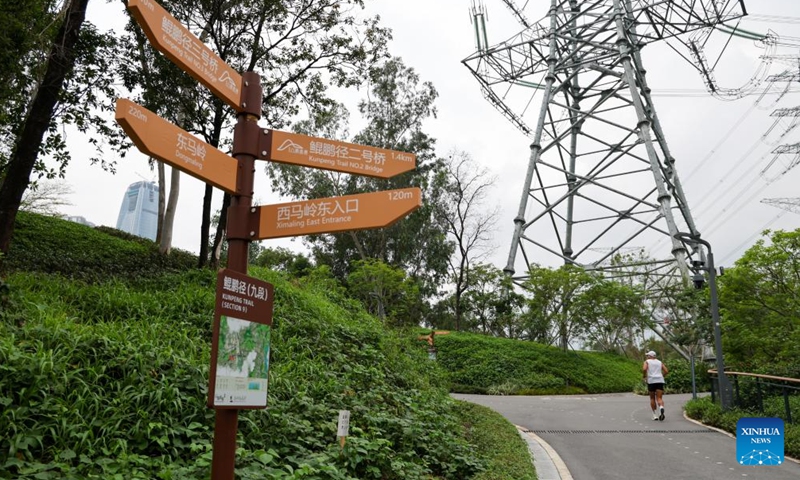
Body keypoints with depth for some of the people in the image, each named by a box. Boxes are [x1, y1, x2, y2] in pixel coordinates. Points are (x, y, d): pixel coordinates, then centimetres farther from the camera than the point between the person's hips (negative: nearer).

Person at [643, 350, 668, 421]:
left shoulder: (647, 362, 6)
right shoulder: (660, 362, 17)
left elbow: (644, 369, -14)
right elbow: (666, 371, 8)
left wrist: (644, 376, 3)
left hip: (651, 381, -2)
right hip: (660, 381, 2)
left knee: (652, 398, 14)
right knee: (659, 398, -3)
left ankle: (655, 415, 12)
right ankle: (661, 408, -36)